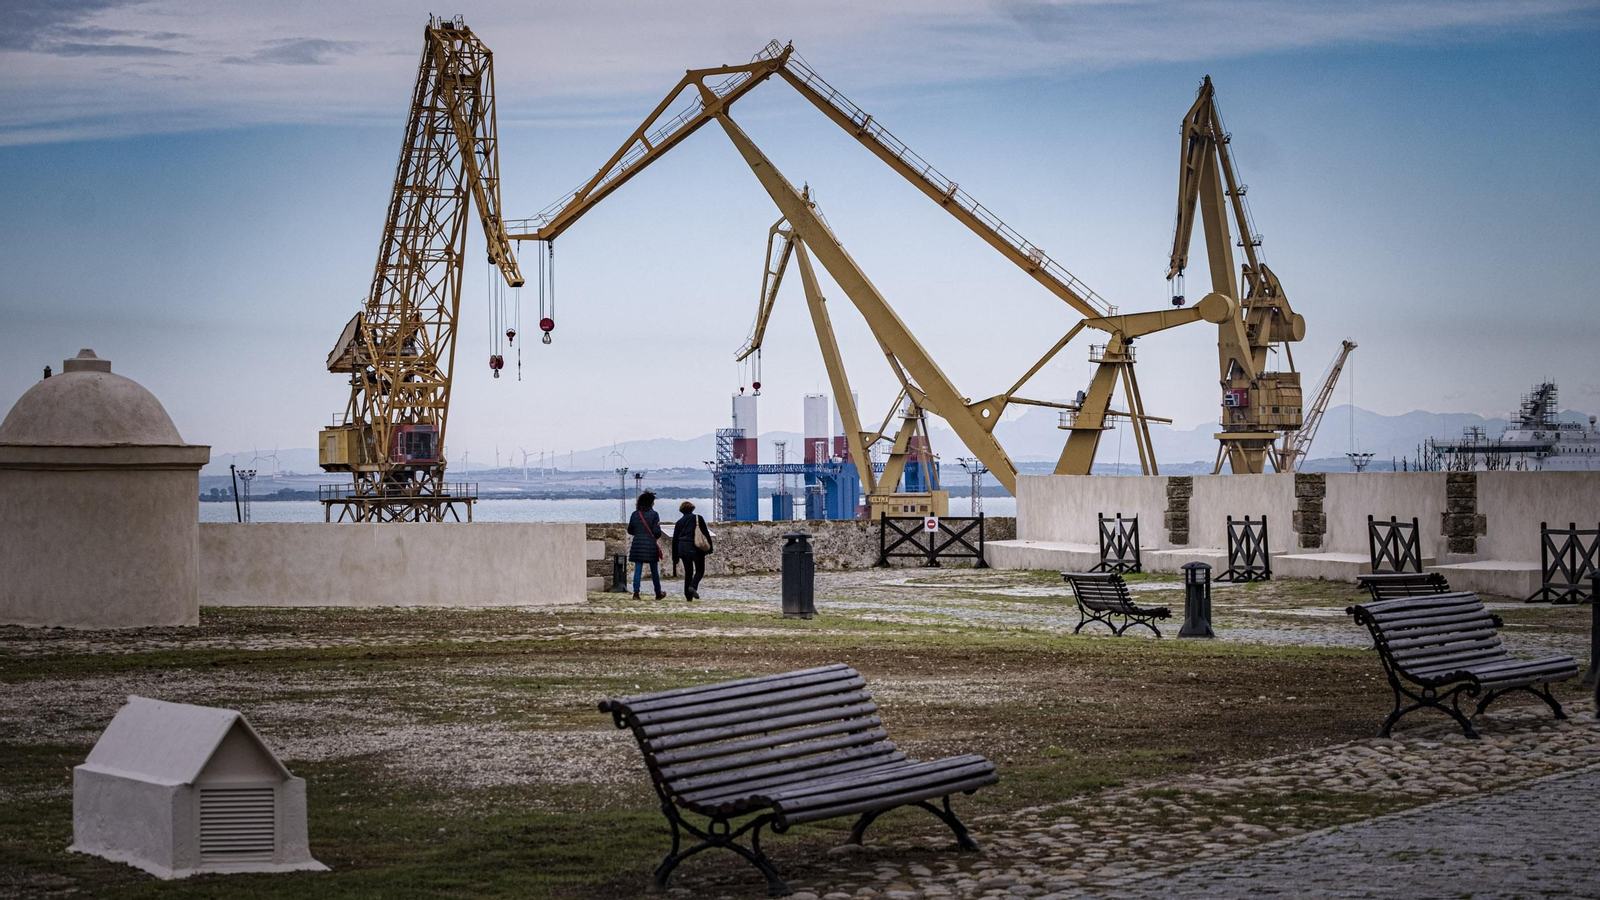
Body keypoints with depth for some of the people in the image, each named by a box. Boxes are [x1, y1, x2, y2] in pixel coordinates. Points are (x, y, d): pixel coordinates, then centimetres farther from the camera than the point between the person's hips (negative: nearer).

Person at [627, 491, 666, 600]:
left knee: (638, 569, 3)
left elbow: (630, 530, 9)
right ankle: (658, 593, 19)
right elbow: (657, 531, -12)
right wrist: (656, 537, 10)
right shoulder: (654, 514, -8)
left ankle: (636, 592, -8)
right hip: (651, 544, -3)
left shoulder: (635, 514, 4)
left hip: (637, 544, 3)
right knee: (654, 570, 9)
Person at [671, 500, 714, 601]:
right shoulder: (698, 519, 4)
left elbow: (675, 540, 12)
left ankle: (688, 596, 7)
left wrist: (675, 558, 16)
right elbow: (706, 534, 1)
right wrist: (709, 548, 5)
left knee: (688, 572, 11)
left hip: (683, 550, 3)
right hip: (697, 549, -3)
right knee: (700, 570, 7)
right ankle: (693, 586, -20)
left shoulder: (679, 522, 11)